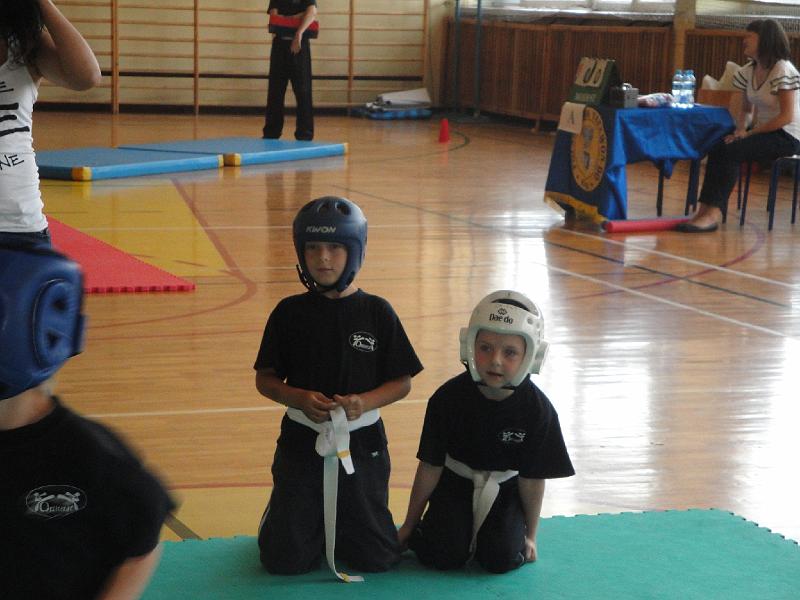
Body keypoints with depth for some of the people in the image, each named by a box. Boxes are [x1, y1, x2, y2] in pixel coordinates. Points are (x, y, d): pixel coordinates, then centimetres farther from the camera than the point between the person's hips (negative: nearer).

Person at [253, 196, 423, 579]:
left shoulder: (376, 312, -4)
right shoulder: (290, 313, -3)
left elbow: (401, 383, 0)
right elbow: (265, 379, 2)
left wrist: (365, 401, -19)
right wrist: (300, 398, -18)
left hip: (361, 443, 0)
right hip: (302, 442, 0)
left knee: (377, 558, 3)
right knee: (286, 560, -1)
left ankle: (341, 522, 35)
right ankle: (286, 517, 33)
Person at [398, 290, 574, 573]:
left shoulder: (537, 409, -21)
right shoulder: (448, 398, -22)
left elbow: (531, 479, -9)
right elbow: (430, 467, -10)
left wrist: (530, 534, 2)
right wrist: (410, 525, -1)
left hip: (505, 487, 1)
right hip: (456, 483, -1)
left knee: (500, 560, -15)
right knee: (445, 557, -19)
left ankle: (483, 532, 18)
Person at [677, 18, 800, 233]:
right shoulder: (749, 71, 9)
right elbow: (746, 109, 17)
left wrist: (750, 133, -16)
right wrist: (740, 130, -4)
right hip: (764, 132, 7)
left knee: (731, 152, -26)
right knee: (717, 149, -15)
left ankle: (713, 213, -25)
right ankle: (706, 210, -23)